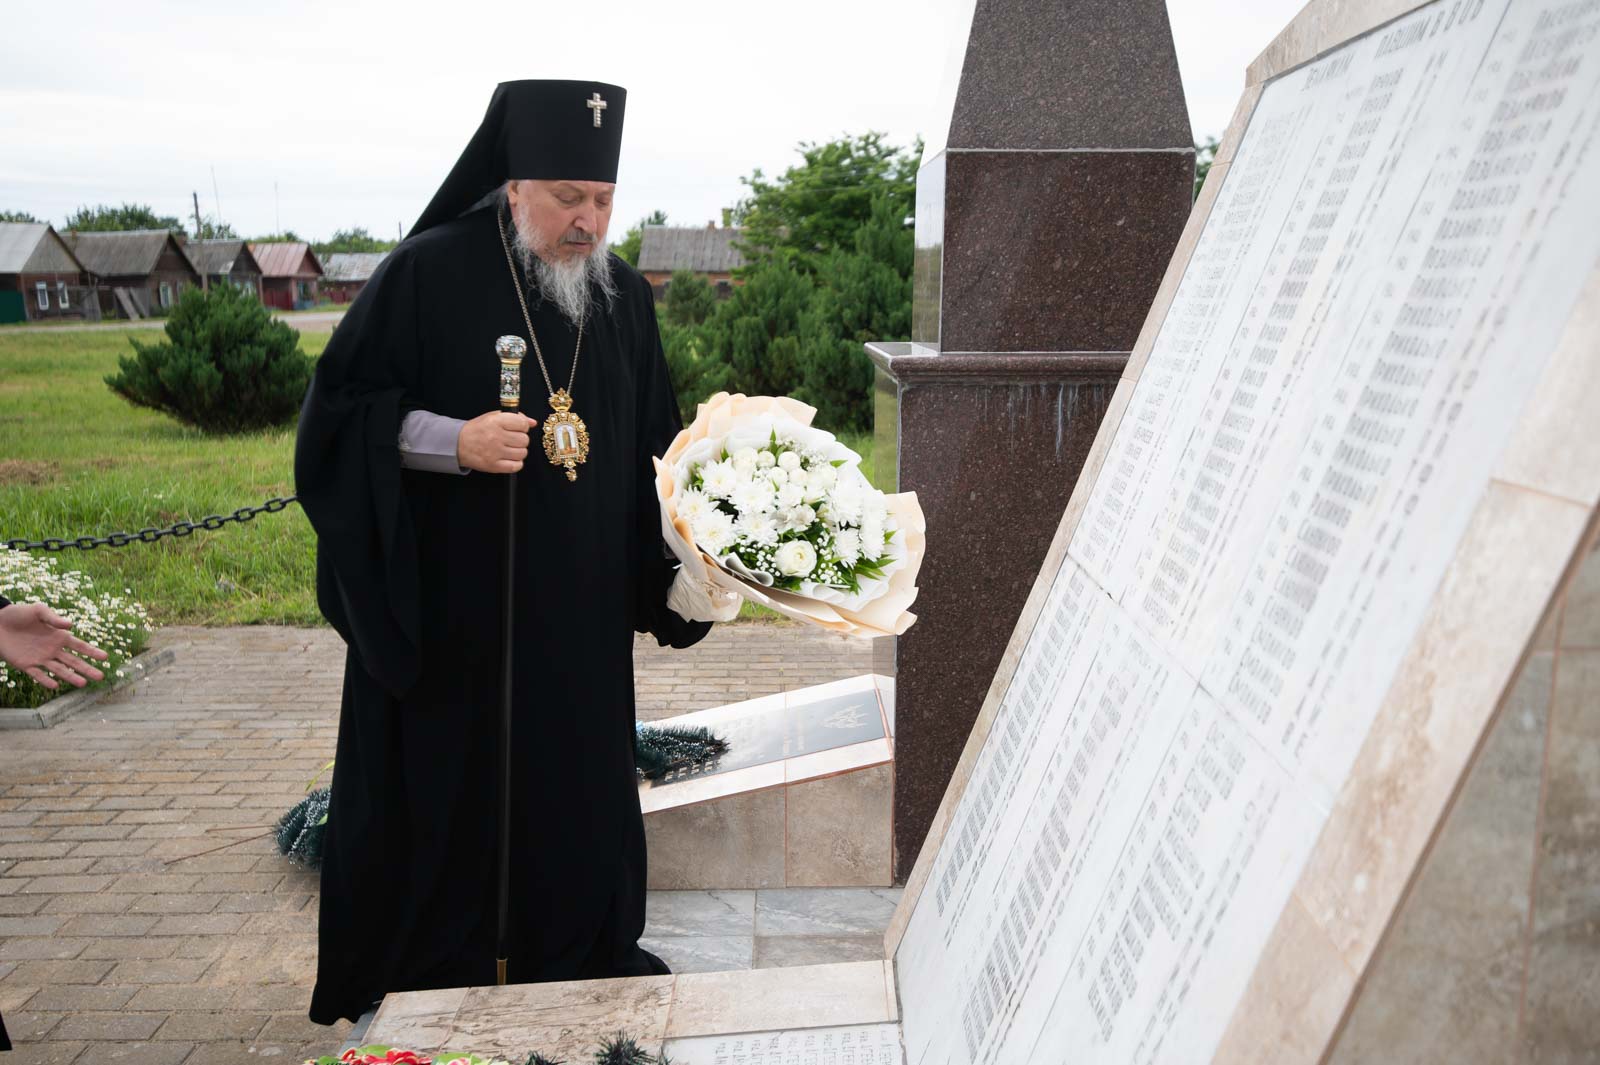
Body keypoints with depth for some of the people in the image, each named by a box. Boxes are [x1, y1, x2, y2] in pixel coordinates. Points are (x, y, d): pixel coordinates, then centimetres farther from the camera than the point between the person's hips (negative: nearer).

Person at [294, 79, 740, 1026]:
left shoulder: (626, 296, 5)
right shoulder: (428, 274, -9)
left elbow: (654, 451, 9)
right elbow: (338, 411, -8)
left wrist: (686, 564, -3)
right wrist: (450, 439, -23)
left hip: (579, 617, 4)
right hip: (446, 605, -4)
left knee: (576, 783, 14)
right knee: (443, 788, 9)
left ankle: (580, 955, 35)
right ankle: (429, 975, 30)